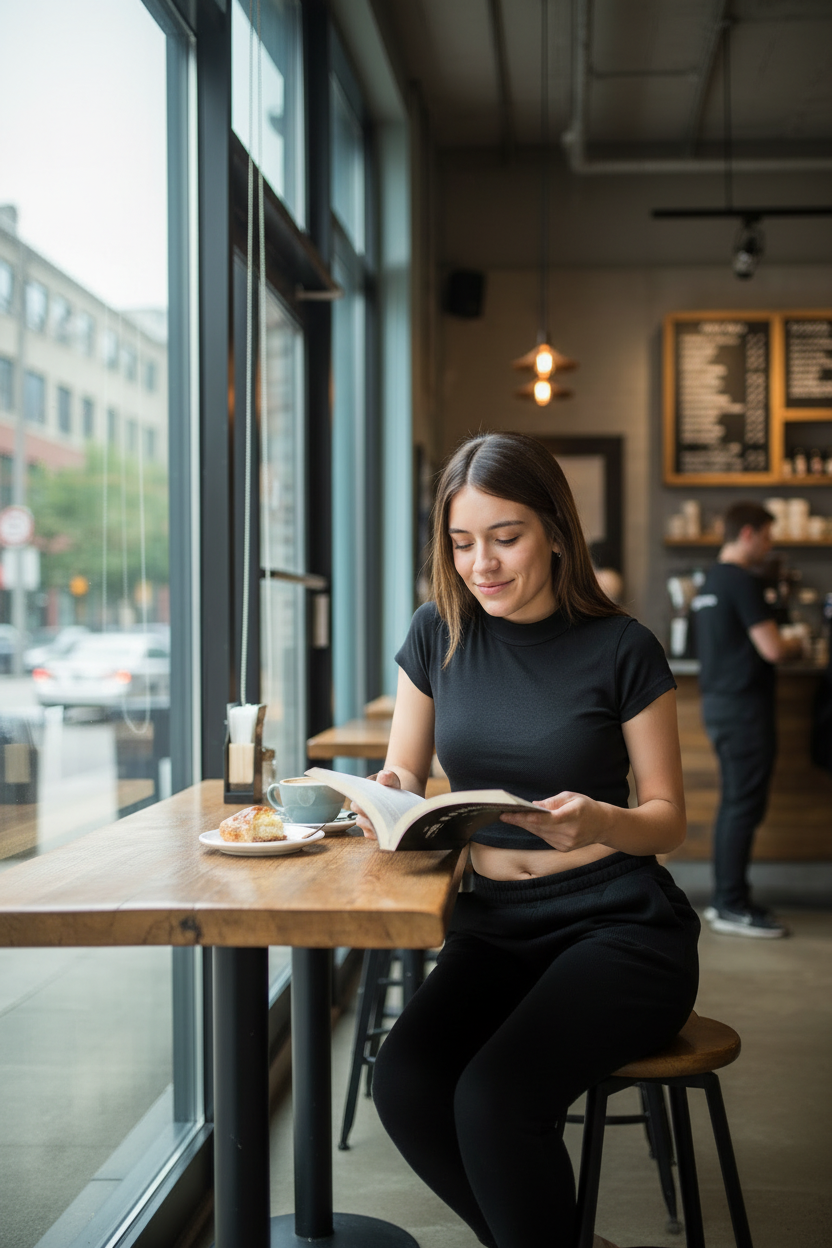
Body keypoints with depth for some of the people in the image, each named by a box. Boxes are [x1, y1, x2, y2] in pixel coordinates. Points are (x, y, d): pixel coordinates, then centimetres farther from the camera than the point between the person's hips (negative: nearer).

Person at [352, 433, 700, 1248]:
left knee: (493, 1097, -28)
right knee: (405, 1082, -21)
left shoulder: (621, 649, -6)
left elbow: (668, 818, -1)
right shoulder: (438, 635, 4)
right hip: (496, 925, 4)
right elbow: (404, 773, 13)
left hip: (617, 928, -4)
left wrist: (598, 822, -24)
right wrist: (389, 794, -12)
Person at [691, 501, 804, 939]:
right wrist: (795, 645, 2)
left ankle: (725, 899, 20)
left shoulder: (709, 582, 15)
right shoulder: (743, 582, -15)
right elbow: (771, 649, -19)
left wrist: (781, 644, 19)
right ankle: (733, 908, -1)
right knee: (744, 806, -5)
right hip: (744, 705, -10)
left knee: (734, 803, 14)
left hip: (718, 702, 10)